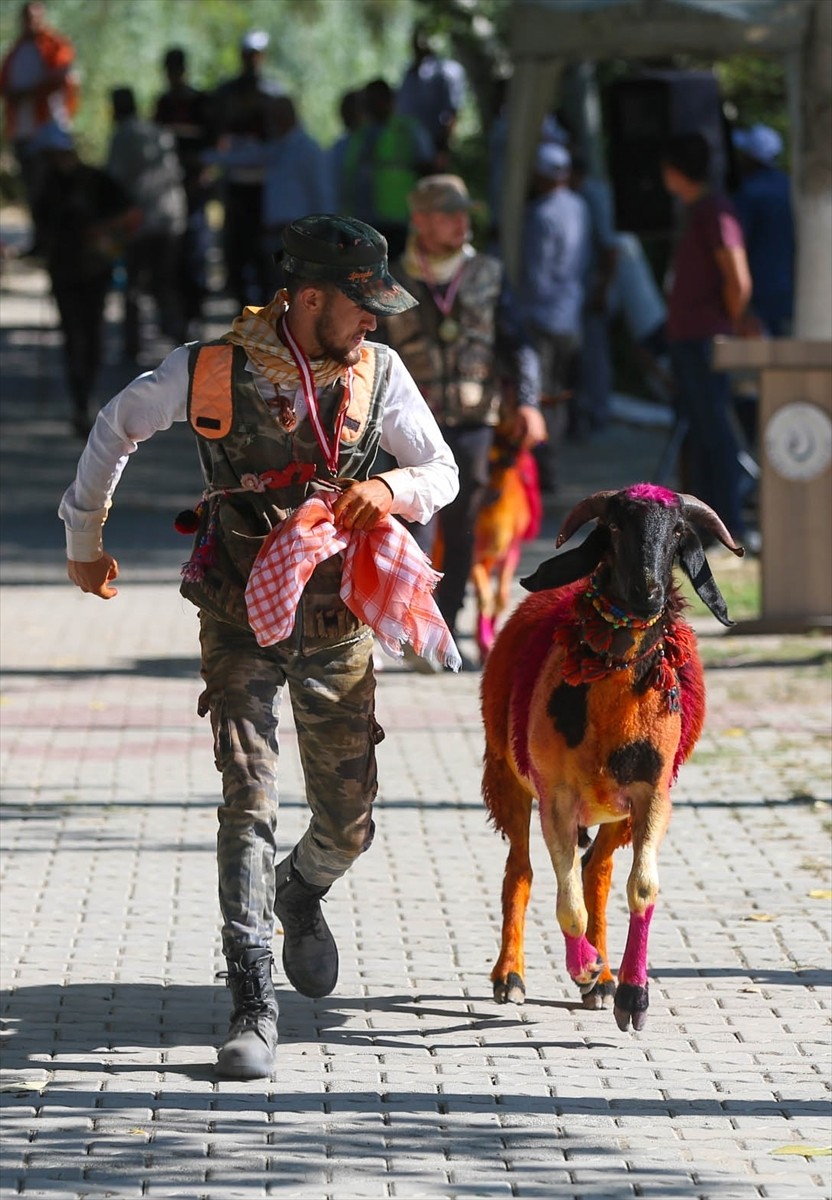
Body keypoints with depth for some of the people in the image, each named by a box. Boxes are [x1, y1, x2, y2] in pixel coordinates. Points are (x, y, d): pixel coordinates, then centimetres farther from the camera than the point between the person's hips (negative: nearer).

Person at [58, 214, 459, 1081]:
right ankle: (253, 1008, -14)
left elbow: (442, 472, 5)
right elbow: (117, 427, 5)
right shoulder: (215, 365, -12)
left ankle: (300, 894, 44)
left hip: (336, 623, 3)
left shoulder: (378, 372, -4)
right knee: (248, 804, -15)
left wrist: (391, 490, -19)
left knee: (348, 824, 8)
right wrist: (84, 540, 14)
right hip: (240, 620, -3)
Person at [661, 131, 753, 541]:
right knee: (698, 430, 12)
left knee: (713, 430, -8)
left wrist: (730, 328, -8)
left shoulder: (715, 212, -13)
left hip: (705, 339, -10)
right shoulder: (696, 212, 17)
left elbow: (739, 282, -19)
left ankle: (729, 523, -7)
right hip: (685, 338, 10)